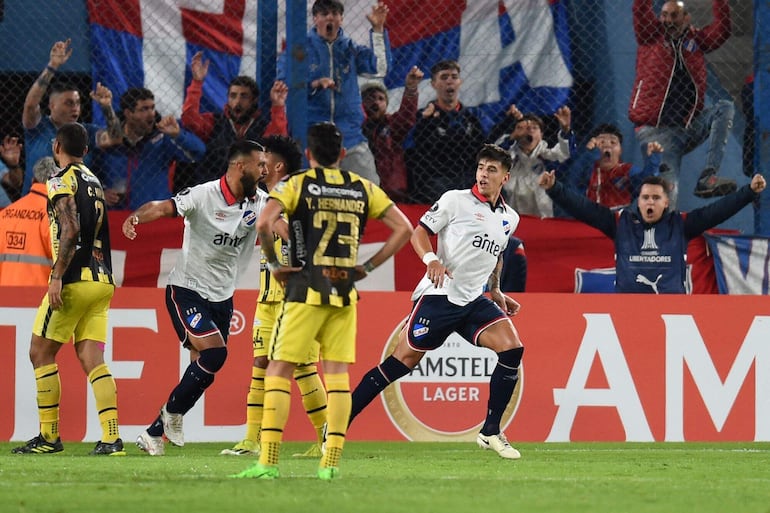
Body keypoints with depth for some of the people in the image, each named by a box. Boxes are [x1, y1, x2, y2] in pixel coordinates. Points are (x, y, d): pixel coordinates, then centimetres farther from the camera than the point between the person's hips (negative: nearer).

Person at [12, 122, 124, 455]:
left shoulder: (62, 181, -6)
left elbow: (71, 231, -18)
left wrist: (57, 277, -19)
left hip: (75, 279, -7)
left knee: (41, 353, 4)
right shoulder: (94, 182, 19)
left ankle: (49, 437, 5)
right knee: (92, 360, 2)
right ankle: (112, 437, -11)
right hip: (102, 281, 7)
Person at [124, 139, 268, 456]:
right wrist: (135, 218, -45)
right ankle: (173, 411, 0)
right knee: (214, 353, -22)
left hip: (222, 297, 6)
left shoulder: (259, 202, 1)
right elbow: (162, 207, -26)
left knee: (203, 370, 4)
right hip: (186, 290, -6)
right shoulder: (204, 195, -17)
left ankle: (154, 433, 15)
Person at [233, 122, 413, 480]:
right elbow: (403, 228, 8)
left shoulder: (295, 185, -1)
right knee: (337, 374, 5)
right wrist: (368, 267, 10)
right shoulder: (362, 189, 10)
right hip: (345, 293, 3)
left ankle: (268, 461, -7)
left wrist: (273, 263, -4)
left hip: (306, 289, -3)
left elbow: (264, 223, -18)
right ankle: (331, 462, 0)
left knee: (279, 370, -1)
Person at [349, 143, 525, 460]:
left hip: (475, 302, 5)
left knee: (512, 348, -16)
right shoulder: (456, 200, -4)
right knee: (402, 363, -7)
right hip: (439, 295, -5)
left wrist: (496, 291, 21)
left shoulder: (510, 218, 13)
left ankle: (491, 432, -5)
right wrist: (431, 259, -21)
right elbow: (419, 232, -3)